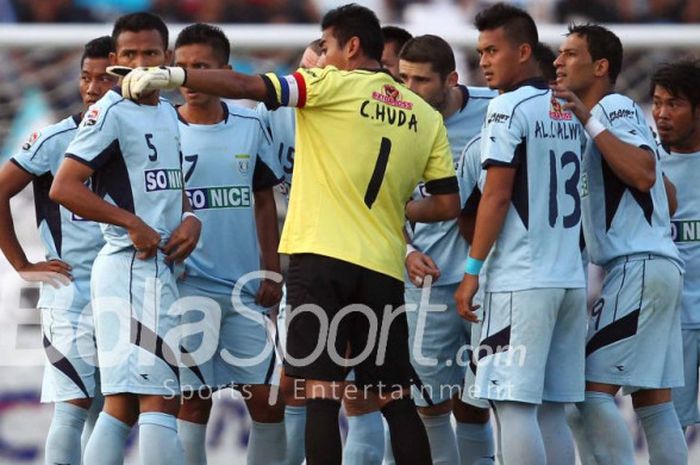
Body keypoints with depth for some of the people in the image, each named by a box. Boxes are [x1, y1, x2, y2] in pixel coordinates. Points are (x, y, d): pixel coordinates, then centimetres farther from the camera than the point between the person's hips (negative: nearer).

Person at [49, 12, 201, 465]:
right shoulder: (110, 114, -10)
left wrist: (189, 218, 5)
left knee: (123, 404, 8)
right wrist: (133, 224, -18)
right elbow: (64, 187, -17)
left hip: (159, 267, 9)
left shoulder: (168, 113, 17)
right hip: (135, 269, -9)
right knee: (160, 401, -13)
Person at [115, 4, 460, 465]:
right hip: (384, 269, 5)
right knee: (396, 400, 9)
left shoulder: (333, 85, -1)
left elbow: (245, 86, -10)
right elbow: (447, 204, 12)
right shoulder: (426, 116, 12)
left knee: (322, 392, -6)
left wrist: (169, 75, -6)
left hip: (322, 257, -5)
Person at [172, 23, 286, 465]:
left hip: (247, 288, 3)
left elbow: (265, 201, 13)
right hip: (190, 286, -3)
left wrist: (271, 272, 8)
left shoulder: (250, 126, 6)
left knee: (268, 399, 1)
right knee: (193, 401, -3)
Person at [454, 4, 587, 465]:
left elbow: (497, 195, -12)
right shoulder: (570, 112, 16)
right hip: (570, 279, 8)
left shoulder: (509, 108, -8)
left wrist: (472, 270, -8)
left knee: (514, 405, -8)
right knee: (550, 410, 8)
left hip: (520, 280, -8)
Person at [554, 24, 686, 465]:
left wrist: (589, 121, -20)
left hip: (638, 266, -10)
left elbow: (643, 174, -21)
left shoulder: (616, 107, -6)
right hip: (660, 264, 10)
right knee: (652, 399, 7)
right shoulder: (598, 116, 22)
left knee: (593, 389, -13)